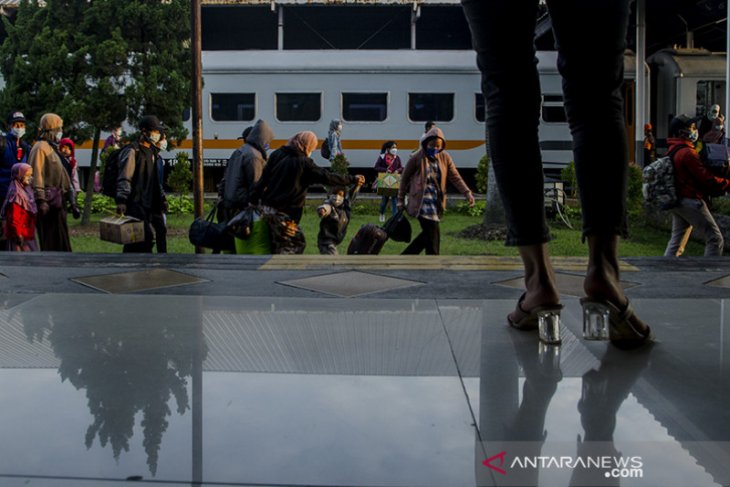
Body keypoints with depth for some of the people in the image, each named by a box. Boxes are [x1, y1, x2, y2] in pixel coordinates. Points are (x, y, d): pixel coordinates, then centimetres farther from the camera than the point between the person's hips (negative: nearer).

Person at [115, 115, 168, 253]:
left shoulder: (151, 151, 20)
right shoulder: (133, 151, -8)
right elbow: (124, 179, -16)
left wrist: (162, 198, 23)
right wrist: (121, 200, -26)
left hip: (147, 205, 9)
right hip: (135, 205, -9)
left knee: (133, 243, 11)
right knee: (147, 237, -13)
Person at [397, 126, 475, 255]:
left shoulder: (445, 157, 6)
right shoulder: (417, 158, -6)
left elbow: (455, 177, 6)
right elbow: (405, 178, 2)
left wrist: (467, 193, -6)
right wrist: (401, 200, 4)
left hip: (436, 201, 6)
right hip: (421, 201, -6)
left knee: (428, 234, 12)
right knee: (433, 234, -11)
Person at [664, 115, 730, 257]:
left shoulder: (673, 151, 12)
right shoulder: (687, 153, -17)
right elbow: (707, 178, -19)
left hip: (677, 200, 10)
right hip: (691, 201, -10)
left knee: (676, 238, 15)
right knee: (715, 239, -4)